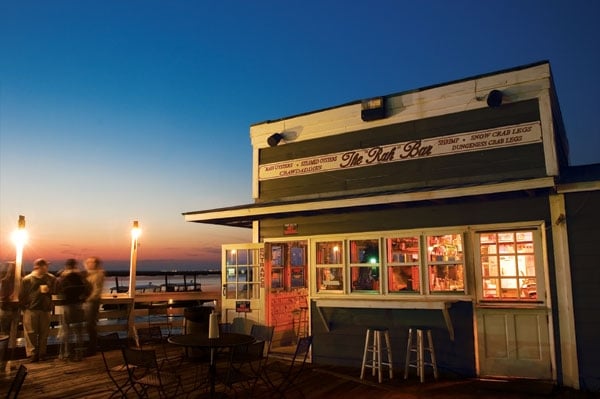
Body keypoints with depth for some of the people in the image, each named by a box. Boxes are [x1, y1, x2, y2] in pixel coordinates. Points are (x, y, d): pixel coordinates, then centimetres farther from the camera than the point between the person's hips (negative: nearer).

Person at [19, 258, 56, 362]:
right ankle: (32, 354, 6)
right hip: (31, 310, -2)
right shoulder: (27, 279, -2)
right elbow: (22, 295, -1)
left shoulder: (51, 278, 5)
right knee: (31, 333, -2)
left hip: (45, 310, 2)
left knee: (44, 333, 7)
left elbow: (56, 290, 6)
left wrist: (49, 290, -13)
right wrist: (24, 308, -3)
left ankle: (42, 354, 16)